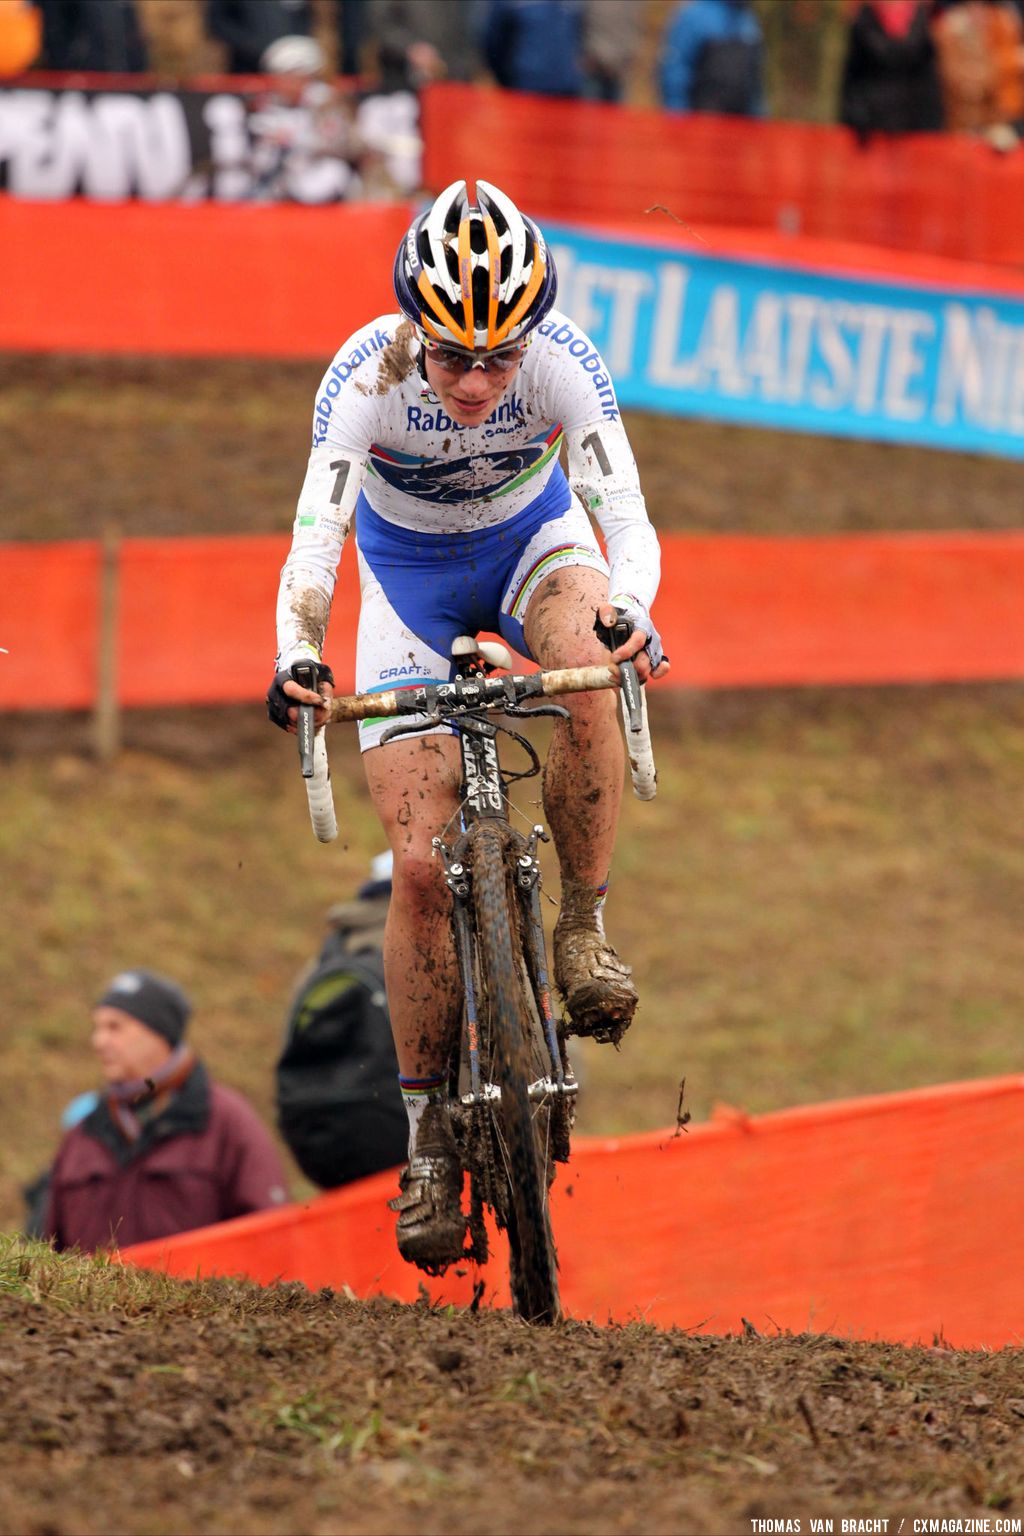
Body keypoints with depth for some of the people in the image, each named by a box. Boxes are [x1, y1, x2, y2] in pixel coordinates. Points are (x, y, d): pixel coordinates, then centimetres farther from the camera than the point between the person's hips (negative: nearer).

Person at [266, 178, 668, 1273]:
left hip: (532, 537, 0)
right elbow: (314, 535, -41)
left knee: (588, 676, -37)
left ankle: (584, 927, -16)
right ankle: (427, 1138, 3)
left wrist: (629, 610, -60)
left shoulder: (563, 359, -31)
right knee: (421, 866, -10)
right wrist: (296, 654, -59)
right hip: (410, 569, 0)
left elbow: (626, 515, -39)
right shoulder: (367, 374, -32)